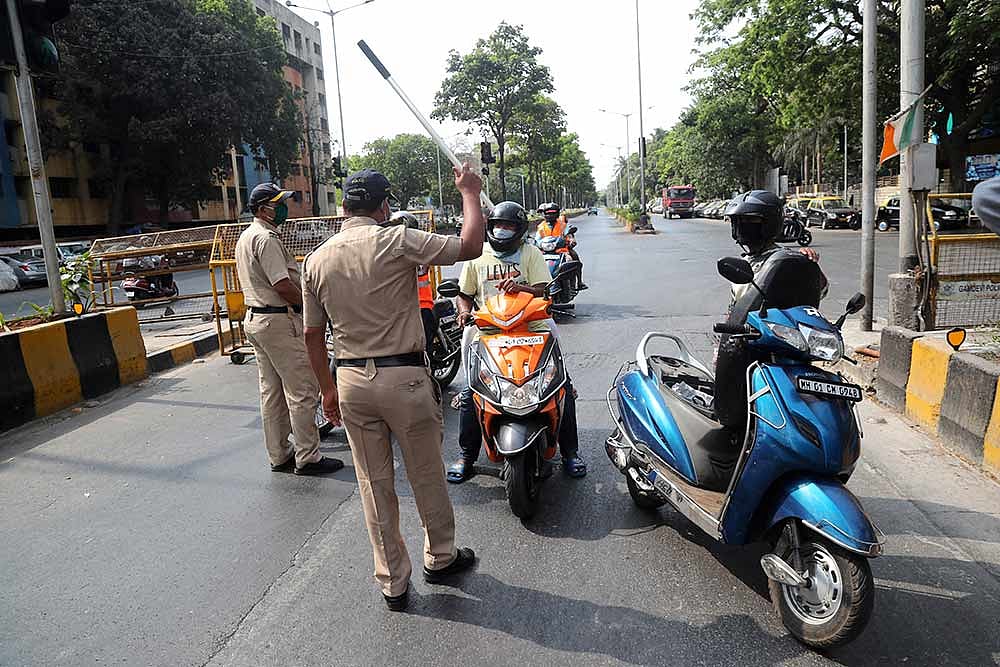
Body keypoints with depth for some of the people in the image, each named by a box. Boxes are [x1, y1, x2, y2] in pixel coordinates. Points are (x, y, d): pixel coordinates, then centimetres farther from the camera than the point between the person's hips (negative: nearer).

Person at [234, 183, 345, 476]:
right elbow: (282, 285, -22)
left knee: (272, 392, 14)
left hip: (254, 317, 11)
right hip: (279, 322, -11)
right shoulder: (266, 238, -16)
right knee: (302, 391, -5)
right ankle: (307, 458, 1)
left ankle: (279, 455, 23)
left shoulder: (246, 236, 17)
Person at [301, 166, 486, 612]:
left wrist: (328, 388, 18)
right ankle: (440, 558, 35)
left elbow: (313, 333, 9)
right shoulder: (395, 241, -12)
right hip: (404, 377, -4)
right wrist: (470, 194, 1)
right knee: (427, 476, 15)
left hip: (350, 381, 5)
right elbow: (470, 247, -14)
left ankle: (392, 584, 25)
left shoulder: (316, 259, 5)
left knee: (374, 484, 14)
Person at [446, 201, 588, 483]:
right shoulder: (476, 256, 13)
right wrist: (465, 310, -5)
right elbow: (465, 294, 18)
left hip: (530, 326, 0)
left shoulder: (531, 253, 8)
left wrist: (520, 287, -25)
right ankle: (467, 456, 2)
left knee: (563, 386, -11)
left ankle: (570, 451, 4)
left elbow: (542, 290, -4)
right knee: (470, 393, -13)